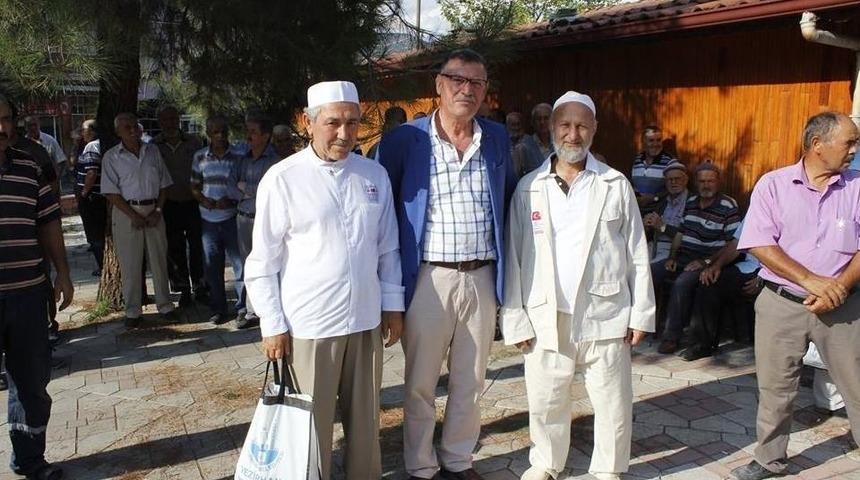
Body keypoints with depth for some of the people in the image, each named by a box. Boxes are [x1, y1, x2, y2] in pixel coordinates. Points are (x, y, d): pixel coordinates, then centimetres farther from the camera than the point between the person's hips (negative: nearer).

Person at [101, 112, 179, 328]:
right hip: (126, 212, -2)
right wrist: (133, 215, -13)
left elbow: (164, 184, 8)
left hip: (153, 211, 3)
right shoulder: (111, 157, -1)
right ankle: (132, 311, 12)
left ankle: (165, 305, 18)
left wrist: (157, 211, -4)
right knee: (130, 264, 2)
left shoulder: (152, 151, 8)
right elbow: (111, 192, -6)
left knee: (159, 260, 7)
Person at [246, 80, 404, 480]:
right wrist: (272, 326, -5)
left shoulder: (374, 174, 5)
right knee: (312, 424, 8)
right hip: (308, 326, -4)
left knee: (365, 419, 16)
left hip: (366, 320, 4)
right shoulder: (282, 178, -7)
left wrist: (392, 304, 10)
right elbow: (262, 263, -4)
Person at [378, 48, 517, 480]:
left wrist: (505, 264, 13)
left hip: (482, 277, 4)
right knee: (420, 383, 8)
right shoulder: (405, 140, -4)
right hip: (428, 278, -3)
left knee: (470, 382, 15)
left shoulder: (497, 139, 8)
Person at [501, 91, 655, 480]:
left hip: (605, 316, 0)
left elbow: (637, 255, 4)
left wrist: (641, 313, 1)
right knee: (546, 402, 12)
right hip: (546, 318, 0)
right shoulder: (528, 189, 2)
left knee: (614, 404, 10)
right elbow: (513, 257, 0)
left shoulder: (616, 186, 2)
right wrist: (515, 319, -3)